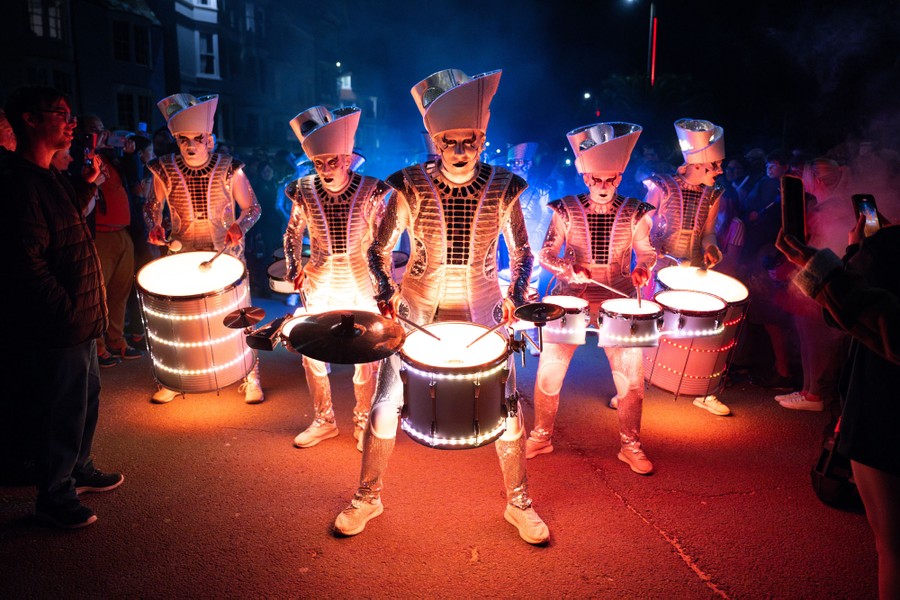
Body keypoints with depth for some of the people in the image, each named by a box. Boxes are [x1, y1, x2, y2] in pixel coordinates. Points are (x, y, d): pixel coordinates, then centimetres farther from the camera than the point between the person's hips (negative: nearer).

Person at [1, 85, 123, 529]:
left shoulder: (48, 177, 10)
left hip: (78, 324, 10)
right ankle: (54, 499, 24)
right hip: (55, 332, -10)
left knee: (86, 398, 23)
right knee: (62, 414, 5)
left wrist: (87, 183, 14)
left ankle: (79, 470, 43)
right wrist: (68, 309, -18)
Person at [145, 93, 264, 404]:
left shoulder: (229, 169, -8)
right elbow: (152, 206, 9)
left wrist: (239, 227, -21)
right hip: (182, 254, 2)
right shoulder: (164, 170, -5)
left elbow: (252, 208, -1)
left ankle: (251, 379, 17)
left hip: (226, 253, -1)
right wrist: (154, 226, -12)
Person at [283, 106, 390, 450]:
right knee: (311, 354, 7)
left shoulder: (370, 192, -11)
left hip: (360, 288, -2)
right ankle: (323, 421, 29)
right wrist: (294, 266, -6)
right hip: (319, 287, 2)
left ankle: (362, 422, 28)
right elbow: (293, 233, 9)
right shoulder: (304, 193, -6)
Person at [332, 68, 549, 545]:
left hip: (481, 314, 1)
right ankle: (367, 498, 26)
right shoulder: (410, 186, -11)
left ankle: (518, 504, 27)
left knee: (507, 411, 2)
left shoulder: (503, 189, -7)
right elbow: (379, 250, -3)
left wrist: (514, 295, -14)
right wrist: (386, 292, -20)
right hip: (417, 312, 0)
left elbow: (522, 254, 3)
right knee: (384, 408, 1)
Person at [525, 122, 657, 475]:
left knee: (631, 374, -3)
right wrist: (570, 268, -21)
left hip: (618, 302, 1)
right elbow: (545, 255, -2)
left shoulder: (635, 214, 1)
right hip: (570, 299, 0)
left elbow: (647, 253, 9)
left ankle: (630, 445, 18)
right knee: (549, 369, -2)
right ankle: (541, 436, 21)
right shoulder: (566, 211, -2)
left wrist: (642, 269, -15)